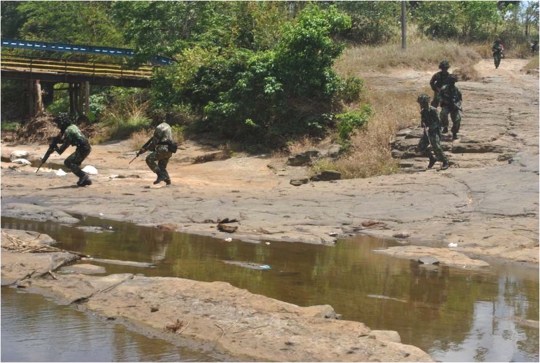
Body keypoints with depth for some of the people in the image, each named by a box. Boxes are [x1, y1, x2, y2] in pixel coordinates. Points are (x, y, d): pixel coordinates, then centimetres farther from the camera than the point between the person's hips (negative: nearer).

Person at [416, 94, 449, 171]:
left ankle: (445, 163, -5)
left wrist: (429, 127, -27)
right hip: (427, 132, 8)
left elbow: (437, 122, -18)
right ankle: (432, 159, 20)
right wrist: (424, 125, -7)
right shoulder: (423, 111, 7)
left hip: (434, 131, -8)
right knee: (421, 146, 3)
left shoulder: (432, 110, -16)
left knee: (436, 147, -17)